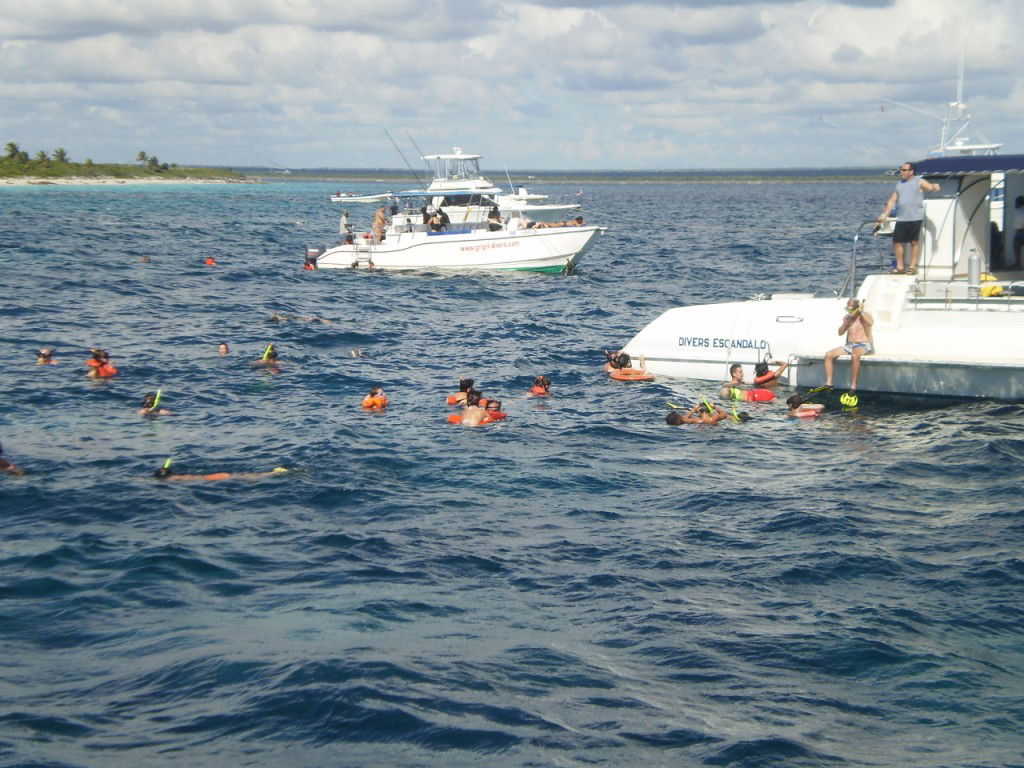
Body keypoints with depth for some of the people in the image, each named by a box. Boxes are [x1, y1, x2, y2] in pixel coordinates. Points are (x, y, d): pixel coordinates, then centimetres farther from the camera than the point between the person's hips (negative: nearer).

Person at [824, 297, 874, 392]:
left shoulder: (865, 316, -2)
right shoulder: (849, 318, 14)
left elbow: (871, 322, -26)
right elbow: (840, 333, 14)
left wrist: (861, 311, -20)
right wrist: (845, 323, -4)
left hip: (863, 345, -7)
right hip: (849, 345, 7)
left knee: (855, 355, -41)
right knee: (829, 354, -10)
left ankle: (853, 386, -39)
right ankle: (828, 383, -9)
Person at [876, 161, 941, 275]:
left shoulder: (919, 182, 2)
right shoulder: (899, 184, 18)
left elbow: (931, 187, -10)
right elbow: (892, 201, 19)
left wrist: (935, 187, -35)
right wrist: (884, 215, 13)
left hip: (915, 218, -5)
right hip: (901, 219, 5)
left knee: (914, 242, 1)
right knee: (897, 241, 3)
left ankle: (912, 267, 8)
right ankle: (899, 267, 12)